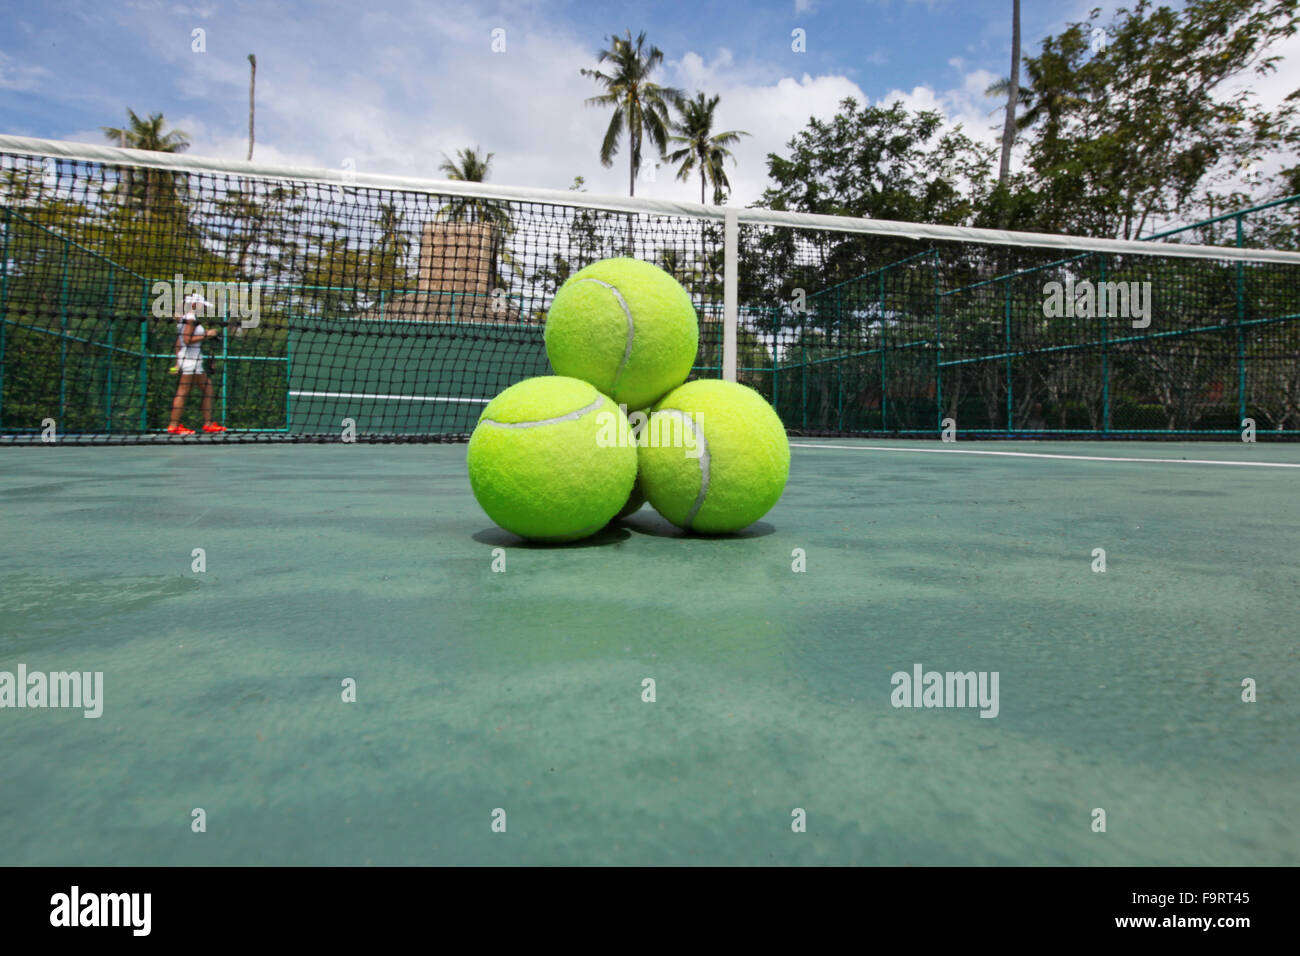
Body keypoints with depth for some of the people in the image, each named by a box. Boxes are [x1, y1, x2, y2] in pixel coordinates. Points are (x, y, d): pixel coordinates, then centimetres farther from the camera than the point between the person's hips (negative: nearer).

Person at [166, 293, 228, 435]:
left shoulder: (185, 318, 18)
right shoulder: (191, 318, -10)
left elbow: (178, 343, 18)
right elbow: (187, 340, -19)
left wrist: (178, 362, 18)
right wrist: (206, 334, -13)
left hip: (194, 360, 10)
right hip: (190, 358, -10)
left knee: (207, 387, 12)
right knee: (183, 392, -7)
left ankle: (208, 423, 11)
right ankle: (173, 426, -5)